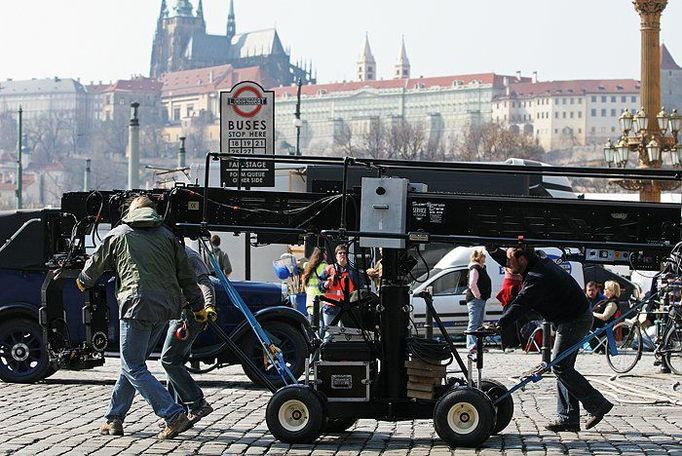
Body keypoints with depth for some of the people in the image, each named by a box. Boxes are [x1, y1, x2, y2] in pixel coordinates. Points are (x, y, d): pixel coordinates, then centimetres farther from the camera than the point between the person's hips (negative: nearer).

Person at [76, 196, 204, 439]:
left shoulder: (118, 235, 7)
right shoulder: (167, 236, 15)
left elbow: (95, 264, 21)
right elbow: (186, 275, 13)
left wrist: (83, 281, 41)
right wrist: (198, 306, 18)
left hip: (137, 307, -6)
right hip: (166, 308, 6)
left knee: (134, 369, -3)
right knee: (132, 363, 17)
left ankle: (174, 416, -13)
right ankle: (115, 418, 20)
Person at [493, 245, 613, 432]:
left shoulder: (537, 279, -25)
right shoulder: (540, 261, 6)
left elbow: (520, 306, -34)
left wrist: (498, 325, -40)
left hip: (574, 321, -11)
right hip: (577, 316, 11)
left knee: (560, 367, -9)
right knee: (563, 367, 9)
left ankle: (598, 404, -3)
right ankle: (568, 419, 9)